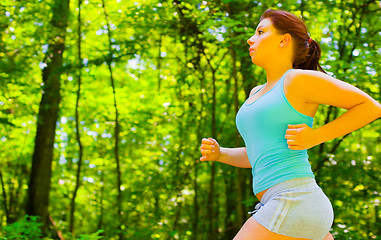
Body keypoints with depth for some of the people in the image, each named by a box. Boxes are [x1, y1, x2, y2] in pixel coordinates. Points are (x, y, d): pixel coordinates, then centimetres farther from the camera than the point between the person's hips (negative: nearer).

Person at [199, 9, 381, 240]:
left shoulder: (299, 79, -3)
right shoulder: (258, 93, 22)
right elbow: (254, 156, 28)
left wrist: (316, 136, -9)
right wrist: (218, 153, 9)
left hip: (294, 203, -9)